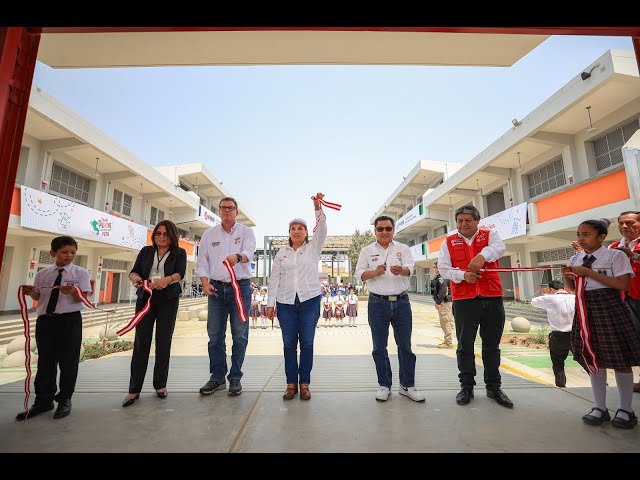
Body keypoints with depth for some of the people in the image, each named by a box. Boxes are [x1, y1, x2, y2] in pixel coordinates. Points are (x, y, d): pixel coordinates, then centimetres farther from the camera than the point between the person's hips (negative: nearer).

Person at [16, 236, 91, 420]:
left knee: (68, 361, 5)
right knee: (45, 361, 12)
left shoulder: (80, 273, -4)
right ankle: (43, 401, 27)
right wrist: (31, 293, -6)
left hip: (70, 320, -3)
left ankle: (64, 400, 22)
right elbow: (39, 297, 15)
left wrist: (72, 292, -31)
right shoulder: (42, 274, 8)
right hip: (45, 319, 4)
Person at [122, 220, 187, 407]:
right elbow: (133, 271, 3)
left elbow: (180, 273, -12)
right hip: (145, 298, 2)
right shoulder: (146, 251, 12)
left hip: (168, 300, -1)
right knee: (141, 342, -1)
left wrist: (167, 279, -33)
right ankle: (134, 389, 7)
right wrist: (135, 278, -21)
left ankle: (160, 385, 16)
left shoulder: (179, 253, 4)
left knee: (164, 342, 3)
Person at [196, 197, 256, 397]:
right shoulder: (209, 234, 12)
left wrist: (237, 257, -39)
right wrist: (205, 283, -6)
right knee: (215, 335, 6)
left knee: (240, 335, 2)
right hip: (216, 288, 3)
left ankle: (235, 378, 16)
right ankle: (217, 377, 20)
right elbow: (202, 261, 9)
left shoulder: (246, 232, 3)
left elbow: (249, 252, -16)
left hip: (241, 287, -2)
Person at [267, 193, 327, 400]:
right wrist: (271, 303, 1)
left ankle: (304, 383, 17)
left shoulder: (313, 248, 7)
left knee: (307, 343, 4)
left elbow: (322, 229, -10)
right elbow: (274, 278, 7)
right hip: (286, 302, 2)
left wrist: (318, 208, -24)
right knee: (289, 344, 6)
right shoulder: (282, 253, 10)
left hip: (310, 300, -1)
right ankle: (291, 383, 18)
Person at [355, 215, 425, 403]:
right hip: (378, 303, 0)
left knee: (405, 345, 9)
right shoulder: (367, 251, 6)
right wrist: (375, 272, -22)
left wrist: (400, 271, -33)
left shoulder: (403, 249, 7)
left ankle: (407, 385, 24)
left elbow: (409, 269, -10)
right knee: (379, 347, 7)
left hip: (402, 302, 1)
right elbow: (359, 273, -3)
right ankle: (384, 385, 22)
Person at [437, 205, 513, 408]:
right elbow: (443, 268, 1)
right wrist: (463, 275, -16)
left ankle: (493, 386, 27)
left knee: (492, 345, 12)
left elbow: (499, 247, -14)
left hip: (493, 298, 1)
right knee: (465, 345, 7)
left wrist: (483, 255, -34)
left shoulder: (490, 235, 9)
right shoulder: (449, 242, 9)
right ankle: (466, 386, 20)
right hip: (463, 300, 0)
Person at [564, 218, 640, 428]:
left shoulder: (615, 255, -7)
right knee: (592, 358, 11)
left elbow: (623, 284, -15)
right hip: (585, 309, 5)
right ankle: (600, 408, 23)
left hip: (609, 307, -5)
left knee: (619, 358, 5)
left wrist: (590, 273, -18)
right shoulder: (575, 259, 8)